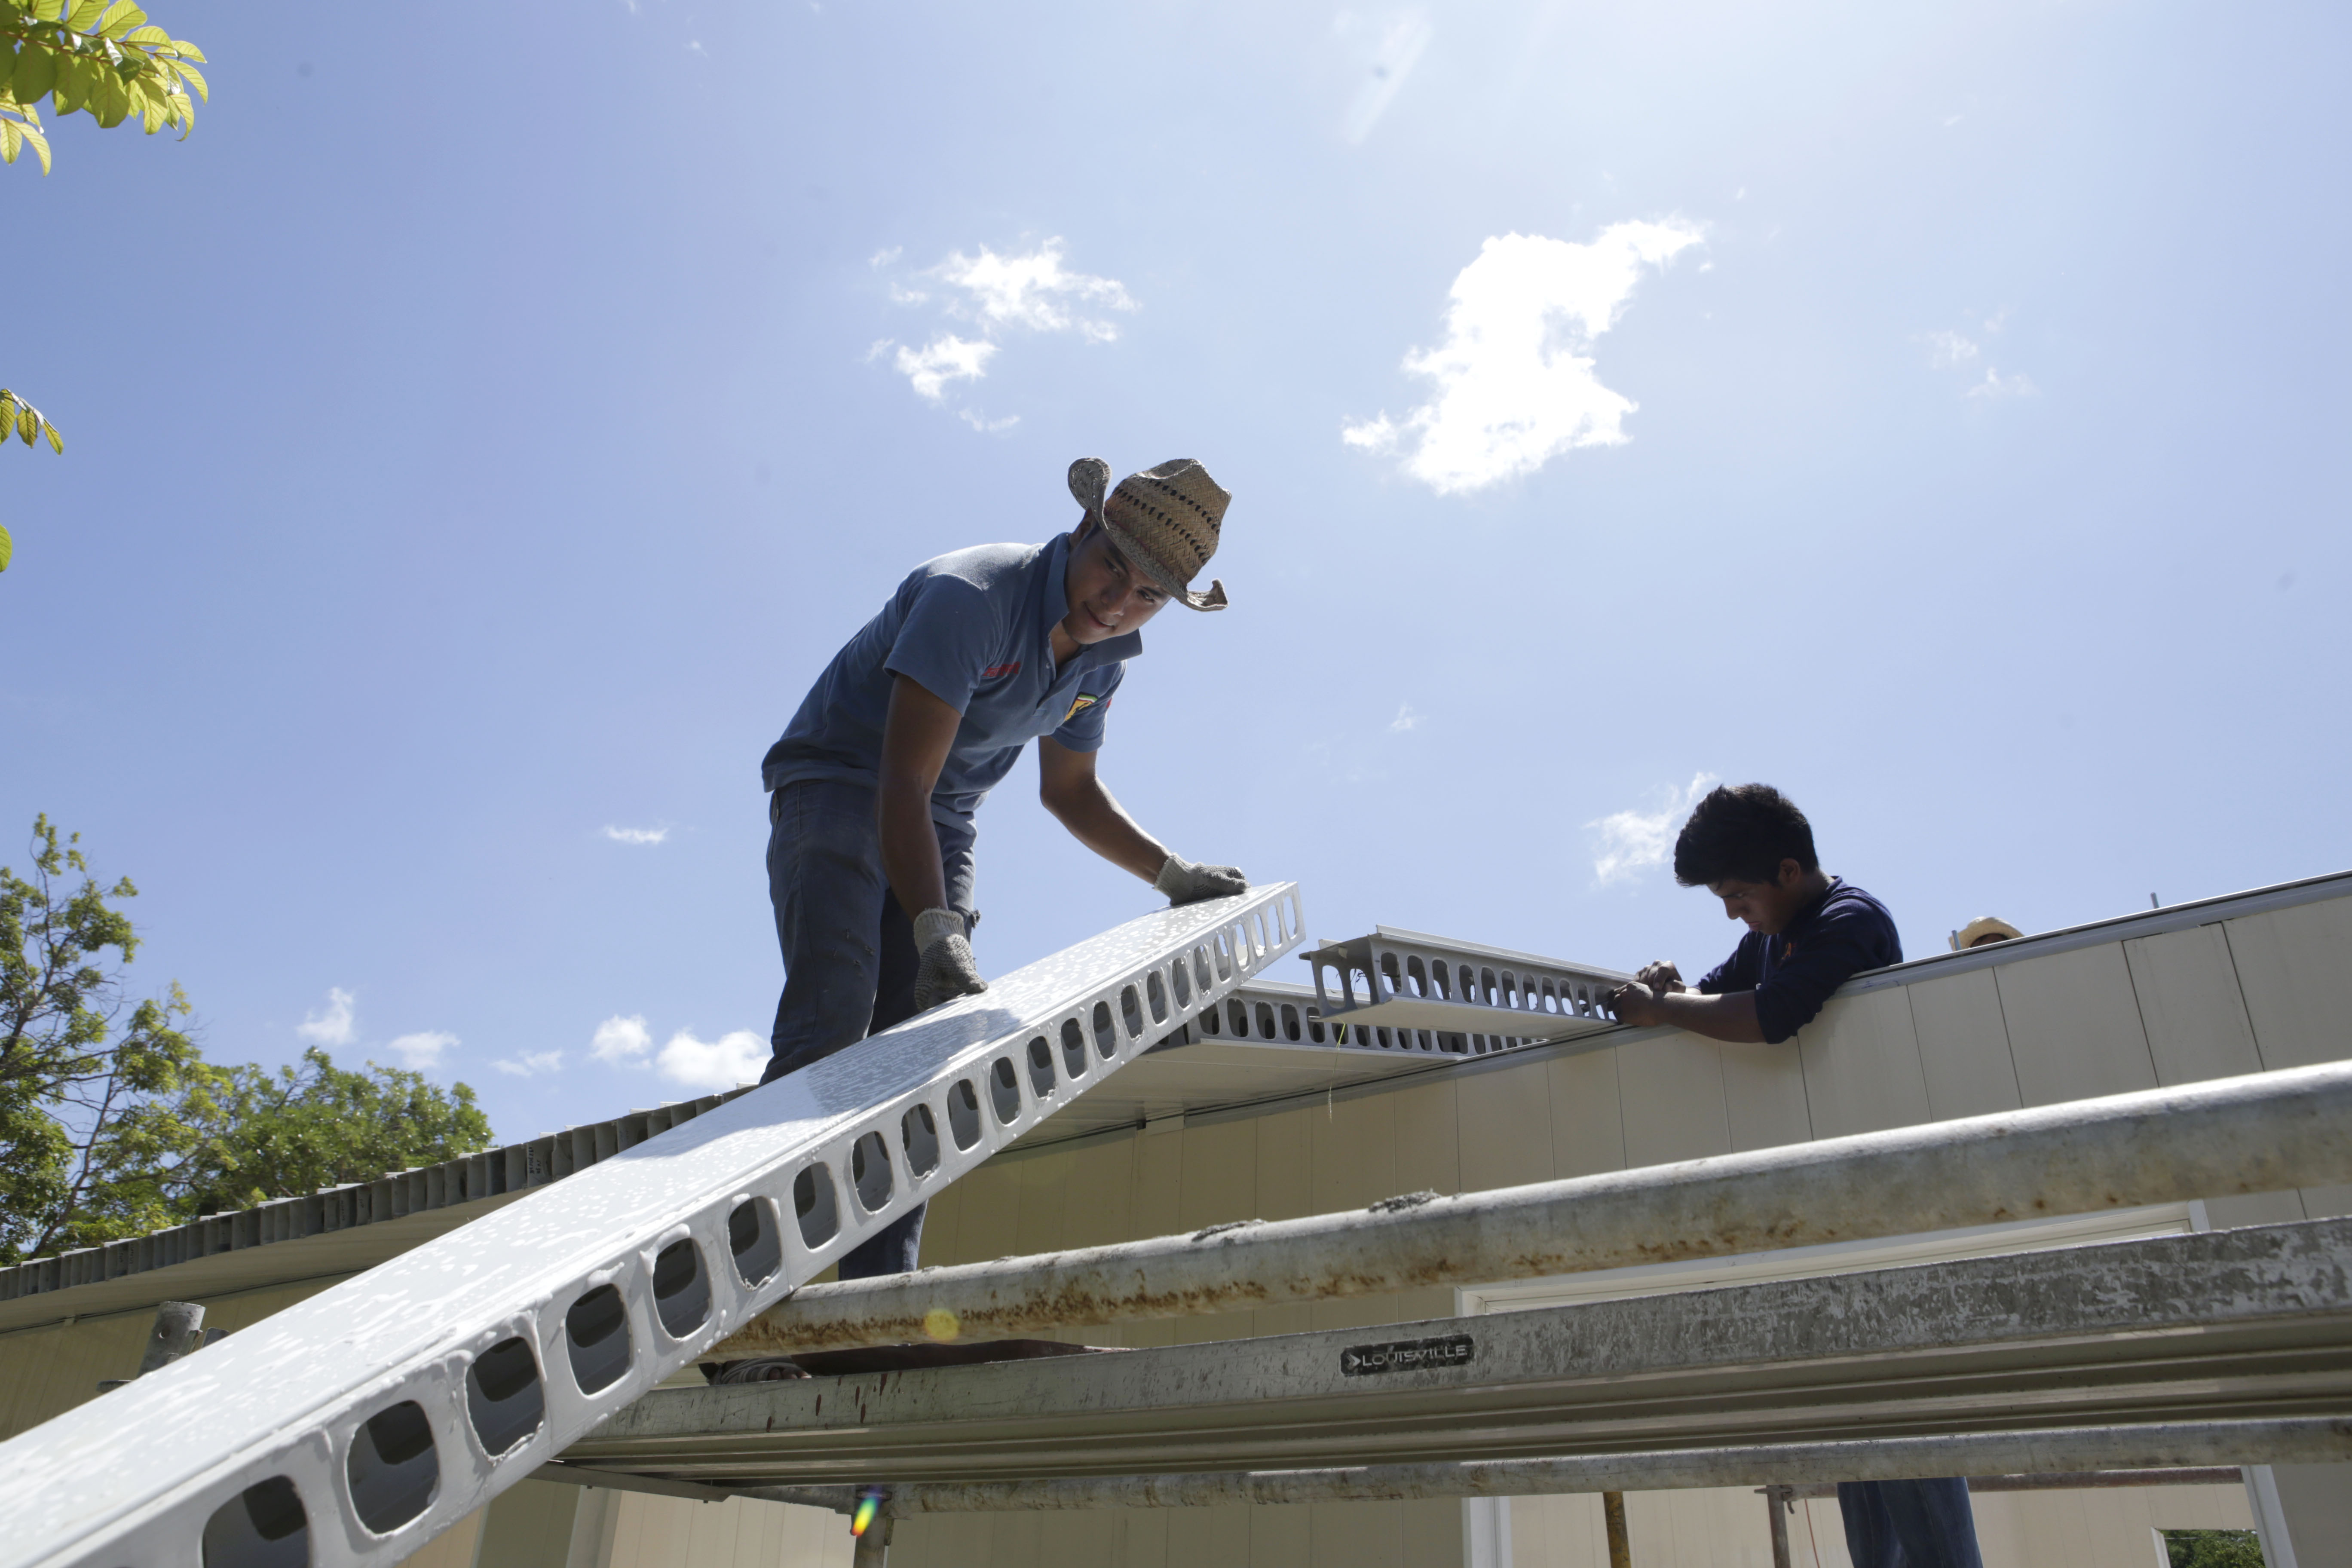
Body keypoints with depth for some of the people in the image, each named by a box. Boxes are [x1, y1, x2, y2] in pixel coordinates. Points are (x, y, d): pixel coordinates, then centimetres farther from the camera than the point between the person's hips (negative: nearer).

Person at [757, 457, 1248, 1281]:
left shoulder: (1104, 658, 0)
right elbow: (901, 788, -34)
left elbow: (1069, 790, 15)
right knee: (830, 1024, -24)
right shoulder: (969, 597, -26)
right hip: (835, 786, -6)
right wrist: (938, 937, -45)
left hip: (941, 823, 7)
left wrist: (1174, 875, 8)